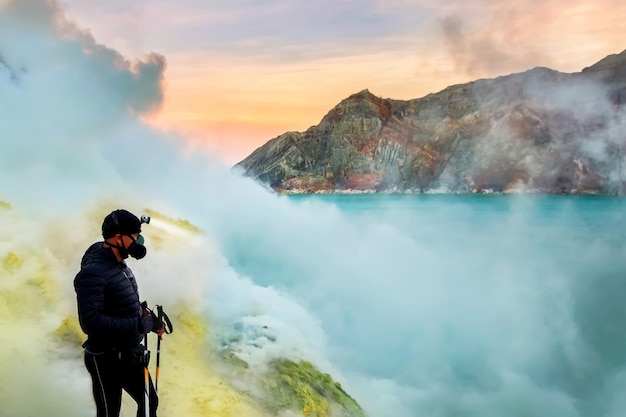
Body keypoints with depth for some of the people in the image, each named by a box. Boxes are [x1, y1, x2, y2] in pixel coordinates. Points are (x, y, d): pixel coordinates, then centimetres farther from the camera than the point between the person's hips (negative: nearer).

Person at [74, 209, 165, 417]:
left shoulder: (120, 265, 5)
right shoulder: (93, 273, -23)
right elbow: (91, 322, -31)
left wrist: (146, 314, -1)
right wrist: (140, 324, -27)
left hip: (131, 354, 9)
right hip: (106, 360, -9)